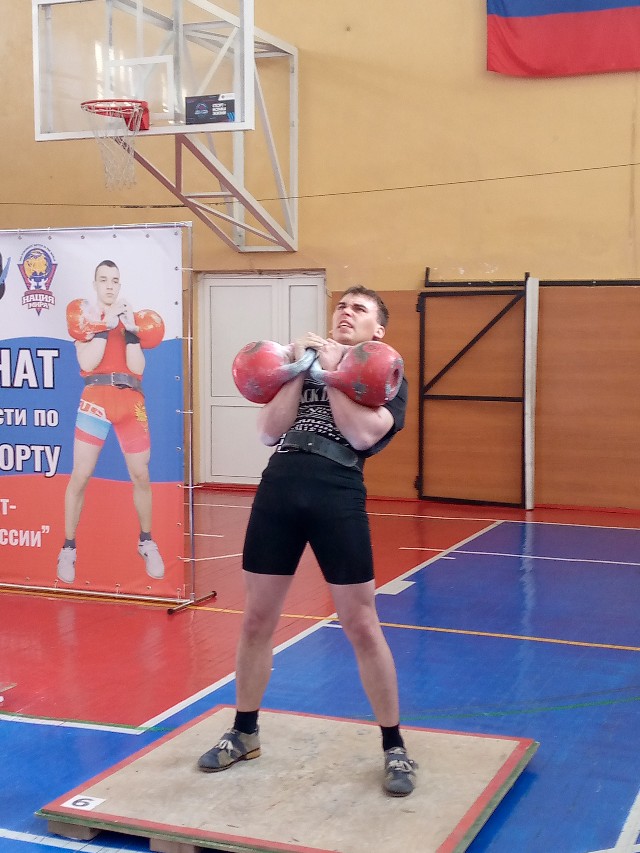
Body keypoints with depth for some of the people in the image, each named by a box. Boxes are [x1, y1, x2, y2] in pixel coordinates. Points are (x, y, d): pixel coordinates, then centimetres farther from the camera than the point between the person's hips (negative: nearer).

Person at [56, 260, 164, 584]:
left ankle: (147, 543, 21)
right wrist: (107, 325, -9)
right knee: (80, 475, -5)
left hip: (131, 403, 2)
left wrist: (130, 329, -6)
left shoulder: (130, 317, 14)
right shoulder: (84, 317, 8)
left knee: (141, 475, 4)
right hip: (96, 400, -2)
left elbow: (138, 368, 2)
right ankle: (68, 549, 6)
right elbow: (87, 363, -9)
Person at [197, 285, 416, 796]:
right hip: (279, 489, 4)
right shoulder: (303, 364, 18)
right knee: (257, 620, 10)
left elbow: (363, 434, -10)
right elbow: (270, 431, 5)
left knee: (361, 626, 1)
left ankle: (395, 748, 16)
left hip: (338, 496, -4)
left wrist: (331, 372, -5)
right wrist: (299, 368, -2)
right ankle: (245, 734, 29)